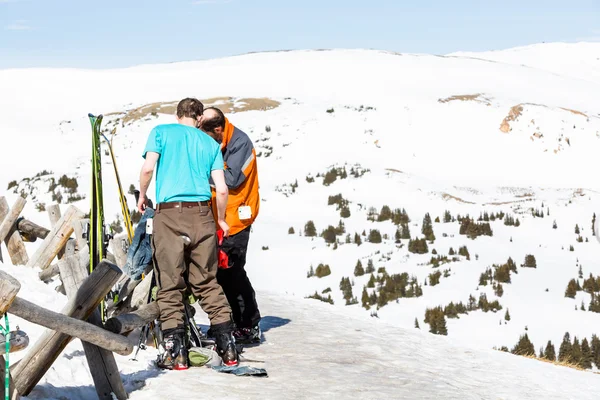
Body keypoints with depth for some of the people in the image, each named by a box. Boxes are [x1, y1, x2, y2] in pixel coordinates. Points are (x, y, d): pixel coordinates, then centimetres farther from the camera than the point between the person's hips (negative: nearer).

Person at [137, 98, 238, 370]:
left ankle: (176, 352, -4)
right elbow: (221, 189, 8)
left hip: (169, 213, -2)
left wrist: (142, 195, 13)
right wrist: (220, 220, 23)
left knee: (169, 286, 0)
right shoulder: (210, 144, 16)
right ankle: (227, 346, 9)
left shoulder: (161, 132, 10)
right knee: (207, 283, 11)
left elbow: (148, 168, -5)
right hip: (201, 214, 2)